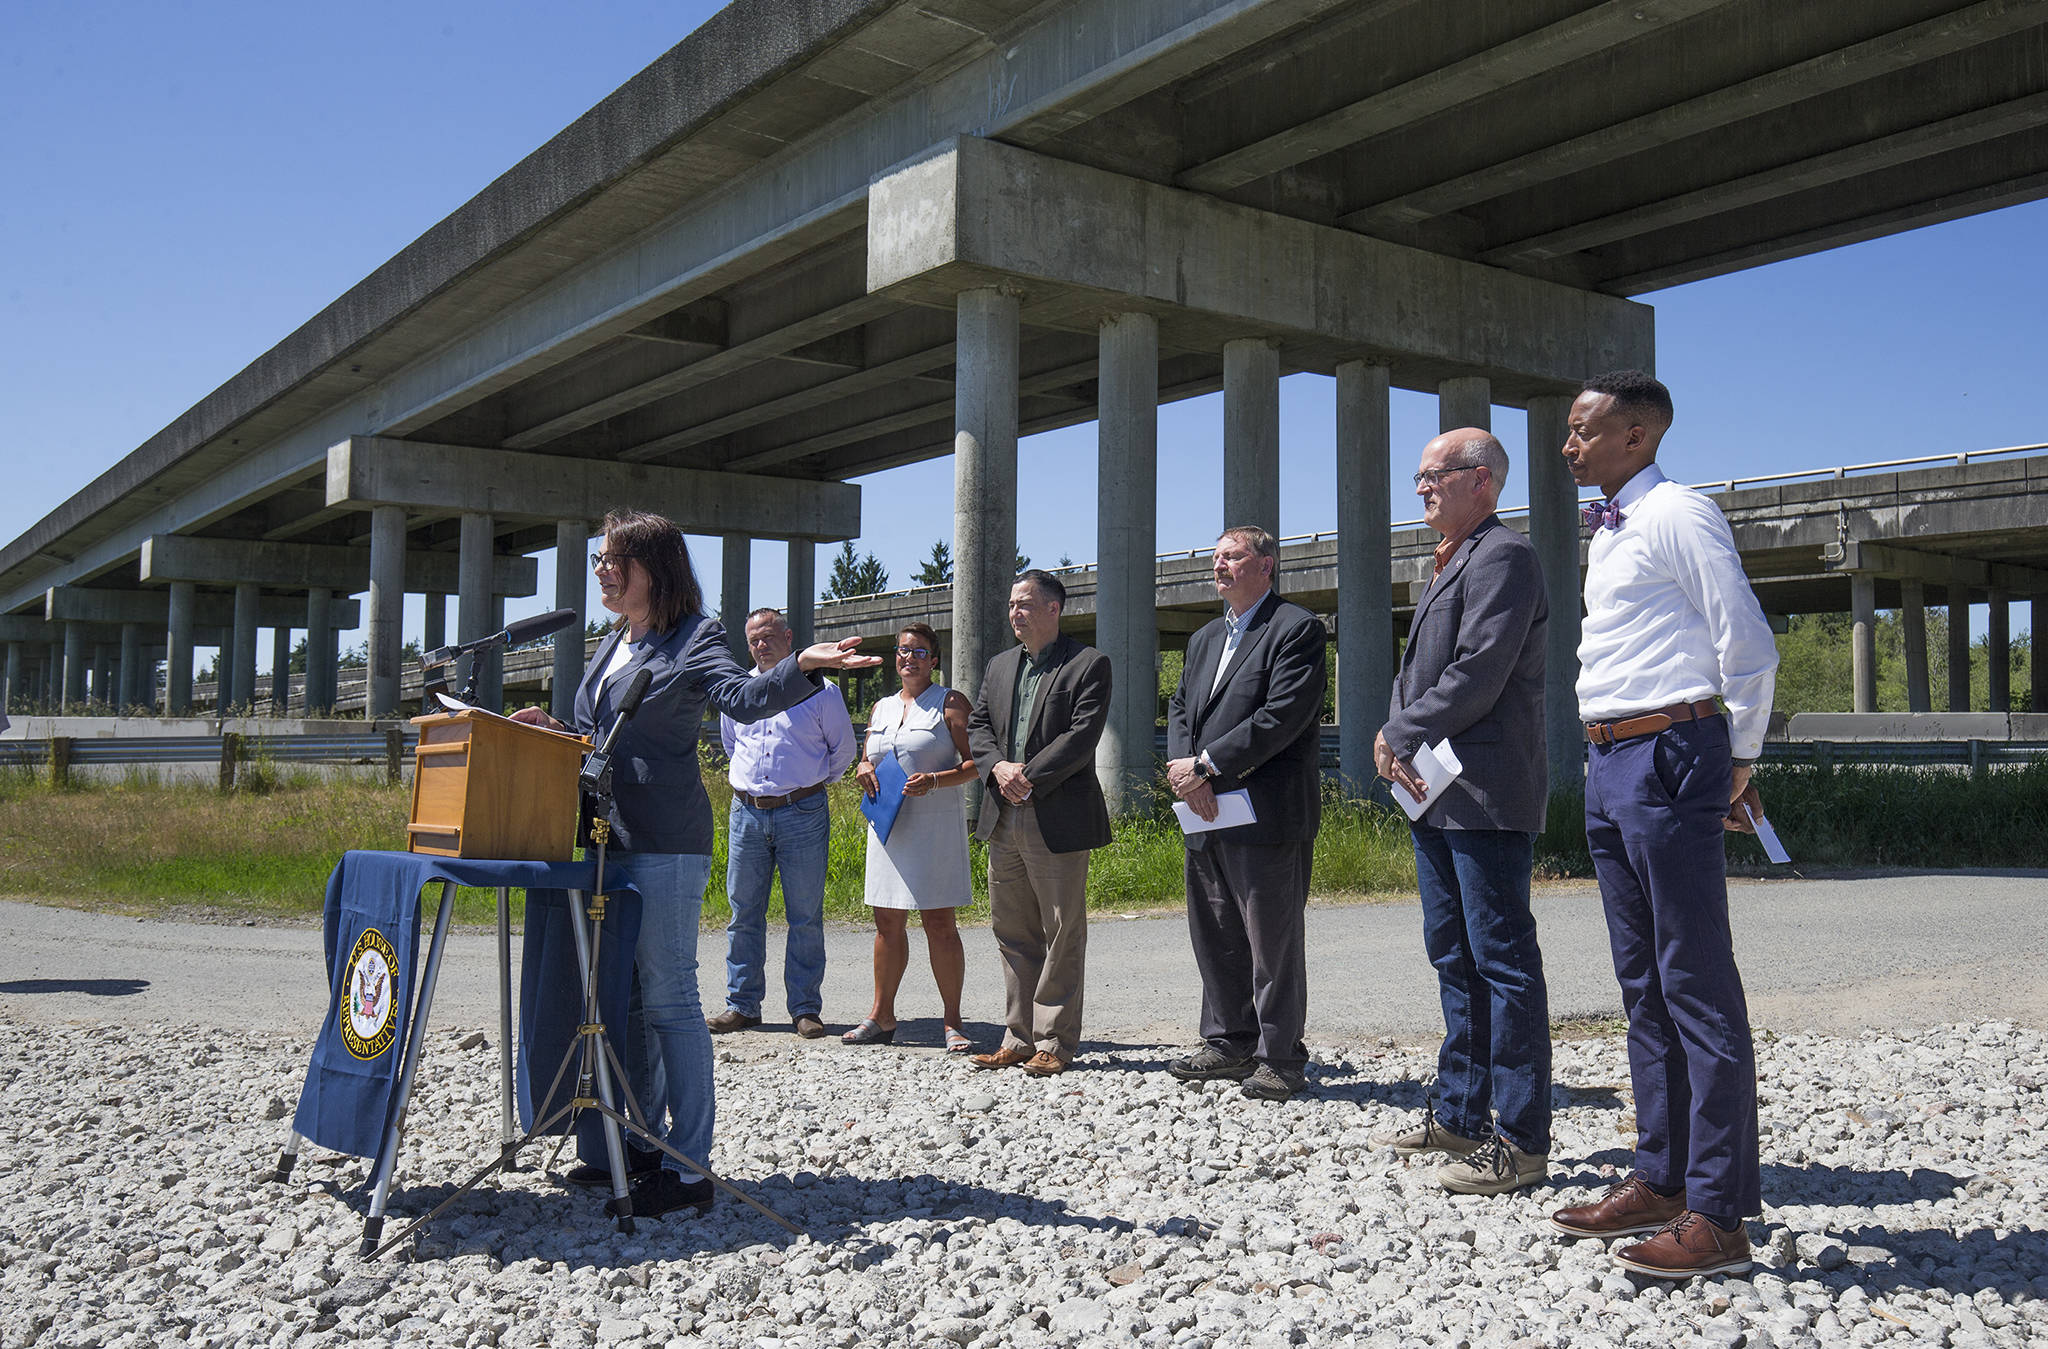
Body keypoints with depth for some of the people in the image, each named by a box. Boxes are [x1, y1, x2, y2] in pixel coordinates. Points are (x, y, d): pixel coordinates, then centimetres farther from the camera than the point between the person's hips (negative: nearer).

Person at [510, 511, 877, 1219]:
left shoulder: (692, 639, -5)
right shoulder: (613, 645, 19)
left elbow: (745, 697, -23)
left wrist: (803, 665, -41)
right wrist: (553, 731, 10)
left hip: (665, 843, -9)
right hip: (610, 839, 9)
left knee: (667, 997, -7)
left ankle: (688, 1167, -1)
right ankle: (637, 1143, 26)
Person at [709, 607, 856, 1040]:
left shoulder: (819, 690, 2)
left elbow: (843, 748, 11)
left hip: (802, 812, -3)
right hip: (746, 813, 3)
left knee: (806, 917, -1)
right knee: (743, 914, 5)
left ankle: (805, 1008, 5)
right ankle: (742, 1005, 14)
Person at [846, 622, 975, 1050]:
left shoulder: (950, 703, 1)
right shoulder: (881, 708, 18)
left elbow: (975, 763, -4)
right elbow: (869, 760, 26)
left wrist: (934, 781, -20)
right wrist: (864, 771, 2)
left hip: (936, 825, -5)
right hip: (889, 824, 5)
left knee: (939, 923, -6)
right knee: (888, 923, 7)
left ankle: (952, 1021, 1)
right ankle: (882, 1015, 16)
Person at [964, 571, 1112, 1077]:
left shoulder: (1088, 664, -3)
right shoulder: (999, 666, 17)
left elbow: (1082, 735, -13)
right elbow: (977, 727, 12)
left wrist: (1028, 778, -16)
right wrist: (999, 767, -8)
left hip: (1059, 820, -6)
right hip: (1003, 820, 6)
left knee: (1063, 934, 0)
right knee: (1012, 934, 11)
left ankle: (1055, 1042, 7)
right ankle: (1019, 1038, 19)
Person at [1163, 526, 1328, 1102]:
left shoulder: (1296, 628, -6)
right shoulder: (1204, 639, 21)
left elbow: (1283, 716, -17)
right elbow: (1180, 707, 17)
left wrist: (1205, 765, -16)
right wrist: (1183, 767, -4)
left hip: (1267, 813, -8)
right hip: (1206, 816, 8)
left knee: (1272, 939, -1)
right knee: (1215, 936, 14)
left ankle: (1280, 1056, 10)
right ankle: (1229, 1043, 27)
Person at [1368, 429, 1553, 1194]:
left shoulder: (1502, 557, -10)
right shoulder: (1450, 566, 22)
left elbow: (1476, 679, -20)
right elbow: (1419, 673, 21)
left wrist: (1401, 737, -10)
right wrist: (1394, 736, 2)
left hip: (1486, 797, -10)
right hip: (1435, 793, 10)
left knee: (1503, 963, -6)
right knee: (1454, 958, 15)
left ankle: (1520, 1140, 0)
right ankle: (1459, 1115, 25)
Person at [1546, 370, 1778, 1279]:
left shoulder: (1677, 515, -8)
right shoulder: (1608, 532, 19)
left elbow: (1748, 648, -11)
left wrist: (1738, 768, -5)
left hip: (1667, 758, -10)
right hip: (1608, 764, 10)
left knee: (1697, 988, -6)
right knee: (1643, 983, 13)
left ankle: (1718, 1215, -1)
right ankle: (1660, 1180, 23)